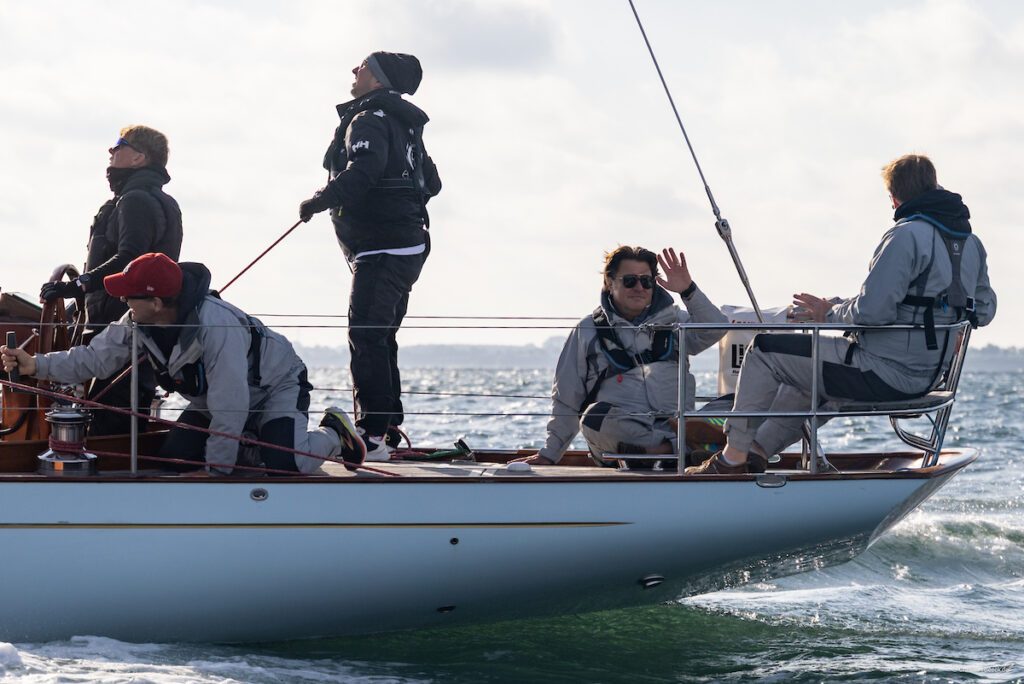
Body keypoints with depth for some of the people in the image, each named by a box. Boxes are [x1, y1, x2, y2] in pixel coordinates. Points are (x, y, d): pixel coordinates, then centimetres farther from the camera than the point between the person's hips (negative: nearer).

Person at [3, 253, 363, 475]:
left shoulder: (216, 324, -41)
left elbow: (229, 404, -38)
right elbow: (95, 358, -12)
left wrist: (216, 469, -32)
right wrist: (36, 365, -25)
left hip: (275, 386, -8)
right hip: (214, 399, 8)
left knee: (283, 464, -29)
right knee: (174, 455, -8)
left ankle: (334, 435, 4)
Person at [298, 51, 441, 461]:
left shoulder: (369, 119, -11)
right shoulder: (403, 125, 20)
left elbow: (362, 172, -28)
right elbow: (431, 182, 26)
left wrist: (318, 201, -18)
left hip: (382, 248, -10)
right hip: (408, 246, 10)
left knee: (366, 337, -14)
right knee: (380, 340, 16)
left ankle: (372, 434, -20)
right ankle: (389, 428, 19)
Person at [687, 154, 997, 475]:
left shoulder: (907, 236, -19)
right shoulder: (972, 243, 8)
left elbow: (871, 310, -23)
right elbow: (984, 310, 15)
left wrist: (830, 312, -4)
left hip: (886, 374, -9)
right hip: (928, 374, 9)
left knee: (764, 351, 3)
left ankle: (734, 458, 9)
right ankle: (755, 450, 35)